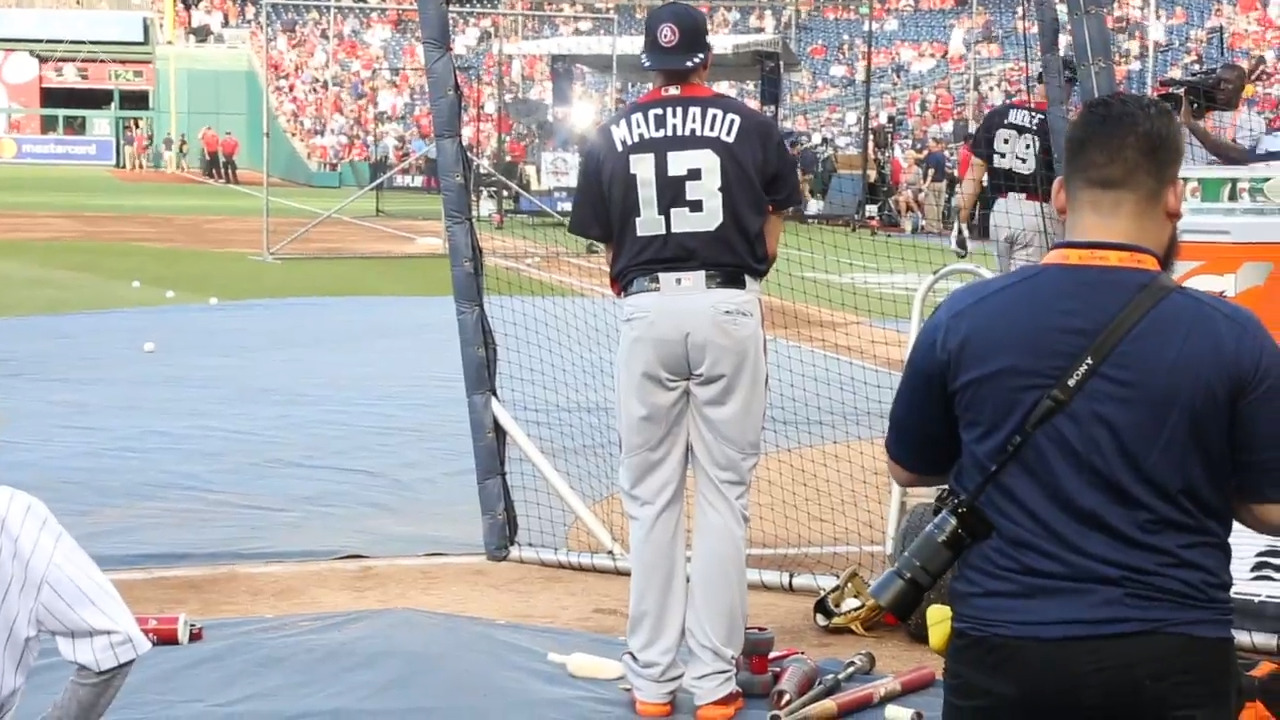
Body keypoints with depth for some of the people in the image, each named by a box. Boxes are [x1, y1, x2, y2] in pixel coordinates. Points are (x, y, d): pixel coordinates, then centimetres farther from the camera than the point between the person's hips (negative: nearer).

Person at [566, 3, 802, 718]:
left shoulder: (611, 135, 7)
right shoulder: (752, 126, 4)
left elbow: (608, 246, 6)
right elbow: (769, 237, 6)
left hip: (648, 311, 1)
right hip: (729, 310, -1)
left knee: (651, 498, 8)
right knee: (724, 495, 4)